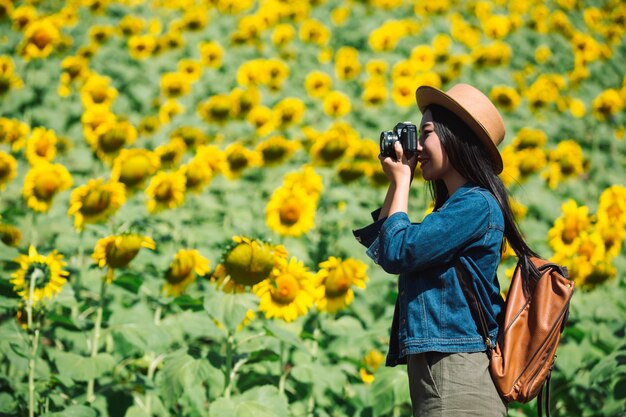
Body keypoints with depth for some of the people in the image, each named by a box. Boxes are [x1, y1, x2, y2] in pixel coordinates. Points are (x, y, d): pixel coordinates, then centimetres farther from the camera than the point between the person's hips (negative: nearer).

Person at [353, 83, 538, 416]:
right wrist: (396, 184, 18)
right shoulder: (451, 208, 19)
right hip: (433, 372, 9)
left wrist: (401, 182, 0)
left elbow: (397, 253, -14)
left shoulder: (477, 204, -10)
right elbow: (379, 247, 23)